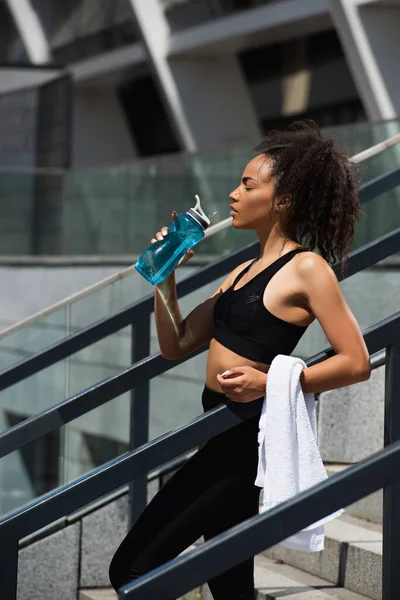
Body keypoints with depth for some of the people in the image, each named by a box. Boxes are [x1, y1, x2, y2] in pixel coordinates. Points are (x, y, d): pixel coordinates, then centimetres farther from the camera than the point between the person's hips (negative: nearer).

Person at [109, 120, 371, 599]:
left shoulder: (306, 268, -9)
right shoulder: (243, 272, 15)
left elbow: (356, 362, -15)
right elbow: (175, 345, 17)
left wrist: (269, 383, -22)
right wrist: (165, 276, 6)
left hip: (252, 439, -8)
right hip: (223, 438, 8)